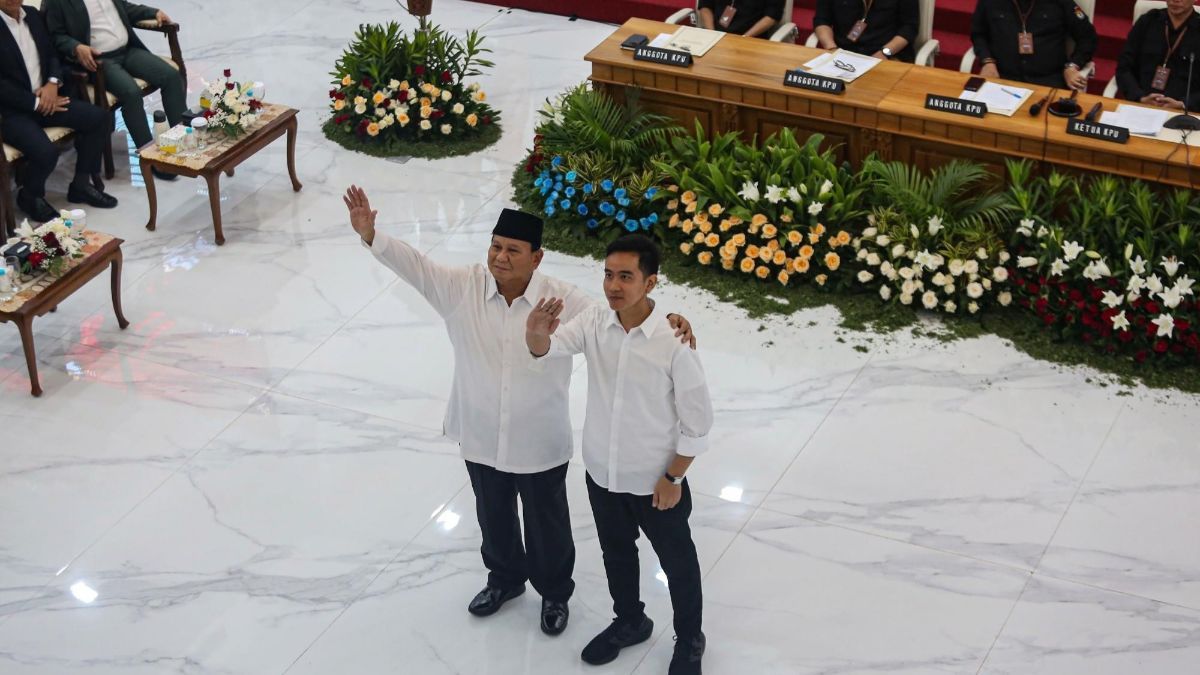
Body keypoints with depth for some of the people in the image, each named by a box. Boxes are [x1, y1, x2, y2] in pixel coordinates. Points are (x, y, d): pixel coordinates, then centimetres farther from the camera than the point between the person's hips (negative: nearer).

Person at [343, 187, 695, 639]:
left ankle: (555, 594, 45)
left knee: (547, 523, 19)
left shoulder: (562, 300, -18)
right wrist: (369, 234, -32)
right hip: (480, 437, 2)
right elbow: (414, 265, -17)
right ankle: (504, 579, 54)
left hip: (540, 443, -2)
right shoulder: (462, 288, -13)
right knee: (493, 517, 26)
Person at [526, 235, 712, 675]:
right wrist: (537, 335, -49)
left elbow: (697, 419, -16)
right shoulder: (594, 323, -12)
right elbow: (550, 349, -26)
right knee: (616, 552, 26)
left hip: (655, 480, -4)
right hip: (602, 472, 4)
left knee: (677, 562, 18)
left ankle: (689, 639, 42)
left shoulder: (674, 340, -25)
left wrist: (674, 478, -12)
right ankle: (630, 622, 52)